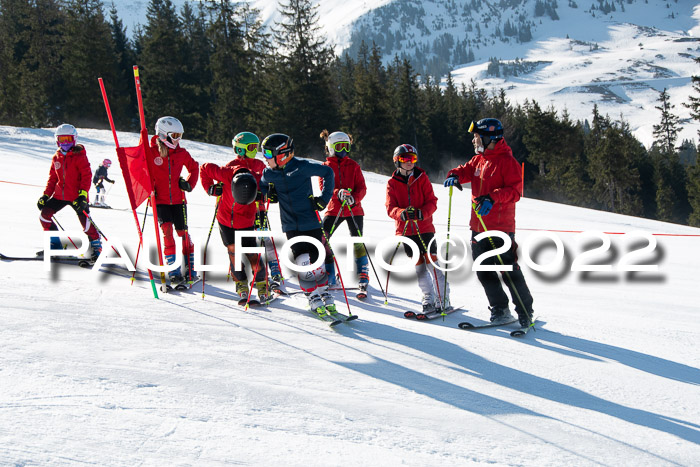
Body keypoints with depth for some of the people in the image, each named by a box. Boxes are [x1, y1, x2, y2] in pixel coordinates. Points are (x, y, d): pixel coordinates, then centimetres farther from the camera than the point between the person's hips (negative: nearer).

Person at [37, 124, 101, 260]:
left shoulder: (79, 156, -7)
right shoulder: (56, 158, 11)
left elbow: (87, 176, -12)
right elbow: (52, 178, 17)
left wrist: (82, 194, -21)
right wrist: (45, 195, 9)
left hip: (77, 196, -6)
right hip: (60, 195, 6)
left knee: (85, 219, -14)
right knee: (44, 214, -2)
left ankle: (96, 246, 5)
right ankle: (56, 244, 10)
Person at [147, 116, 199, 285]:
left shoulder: (181, 153, 3)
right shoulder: (151, 152, -7)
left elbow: (194, 167, 19)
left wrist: (189, 184, 5)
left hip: (178, 199, 3)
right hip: (160, 200, -2)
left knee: (183, 232, 3)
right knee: (167, 230, -15)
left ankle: (190, 269, 15)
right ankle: (173, 270, -7)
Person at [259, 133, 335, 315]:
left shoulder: (301, 167, -13)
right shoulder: (269, 174, 1)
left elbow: (327, 172, -3)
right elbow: (262, 185, 23)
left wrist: (325, 197, -7)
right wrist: (268, 193, 0)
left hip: (311, 222, -3)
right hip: (291, 226, 3)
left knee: (315, 262, 0)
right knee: (302, 264, -5)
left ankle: (325, 296, 19)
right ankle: (314, 299, 8)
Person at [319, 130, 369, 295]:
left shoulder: (354, 166, 8)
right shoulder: (325, 167, 7)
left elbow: (362, 187, 1)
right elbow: (324, 188, -6)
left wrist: (354, 198, -21)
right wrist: (338, 193, -27)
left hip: (354, 209, 0)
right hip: (334, 209, 1)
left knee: (357, 241, -9)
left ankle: (363, 277, -2)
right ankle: (329, 276, 5)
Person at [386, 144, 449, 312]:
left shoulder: (422, 178, 1)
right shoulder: (392, 183, 3)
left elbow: (432, 202, -4)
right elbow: (390, 208, -6)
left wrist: (421, 213, -25)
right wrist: (402, 213, -28)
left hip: (425, 227, -2)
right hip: (405, 230, 2)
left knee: (431, 262, -8)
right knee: (418, 265, 6)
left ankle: (443, 298, -1)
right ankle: (428, 298, 16)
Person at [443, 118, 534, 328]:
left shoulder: (507, 161, -10)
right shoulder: (479, 160, 14)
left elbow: (515, 191, -17)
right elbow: (465, 171, 21)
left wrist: (492, 198, -31)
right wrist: (454, 176, -3)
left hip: (501, 226, -8)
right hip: (479, 226, 8)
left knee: (509, 271, -6)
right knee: (484, 271, 9)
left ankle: (525, 313, 5)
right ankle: (500, 311, 18)